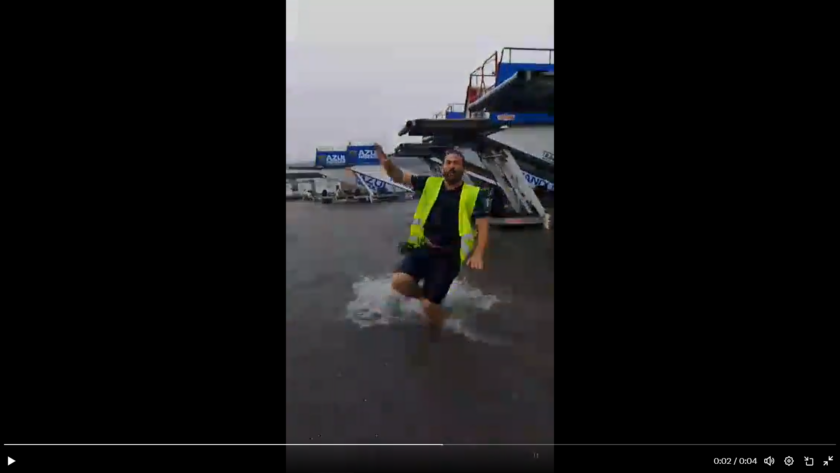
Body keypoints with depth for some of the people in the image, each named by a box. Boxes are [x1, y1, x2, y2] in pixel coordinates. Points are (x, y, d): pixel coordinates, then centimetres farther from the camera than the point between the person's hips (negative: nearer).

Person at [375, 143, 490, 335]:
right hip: (422, 248, 3)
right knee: (399, 282, -22)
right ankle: (425, 295, 13)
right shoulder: (430, 184, 4)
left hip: (448, 256, -2)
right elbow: (399, 176, 2)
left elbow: (483, 225, -5)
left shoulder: (473, 194, -2)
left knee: (429, 306, -6)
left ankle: (438, 333, 29)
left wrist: (478, 254, -20)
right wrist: (386, 163, -21)